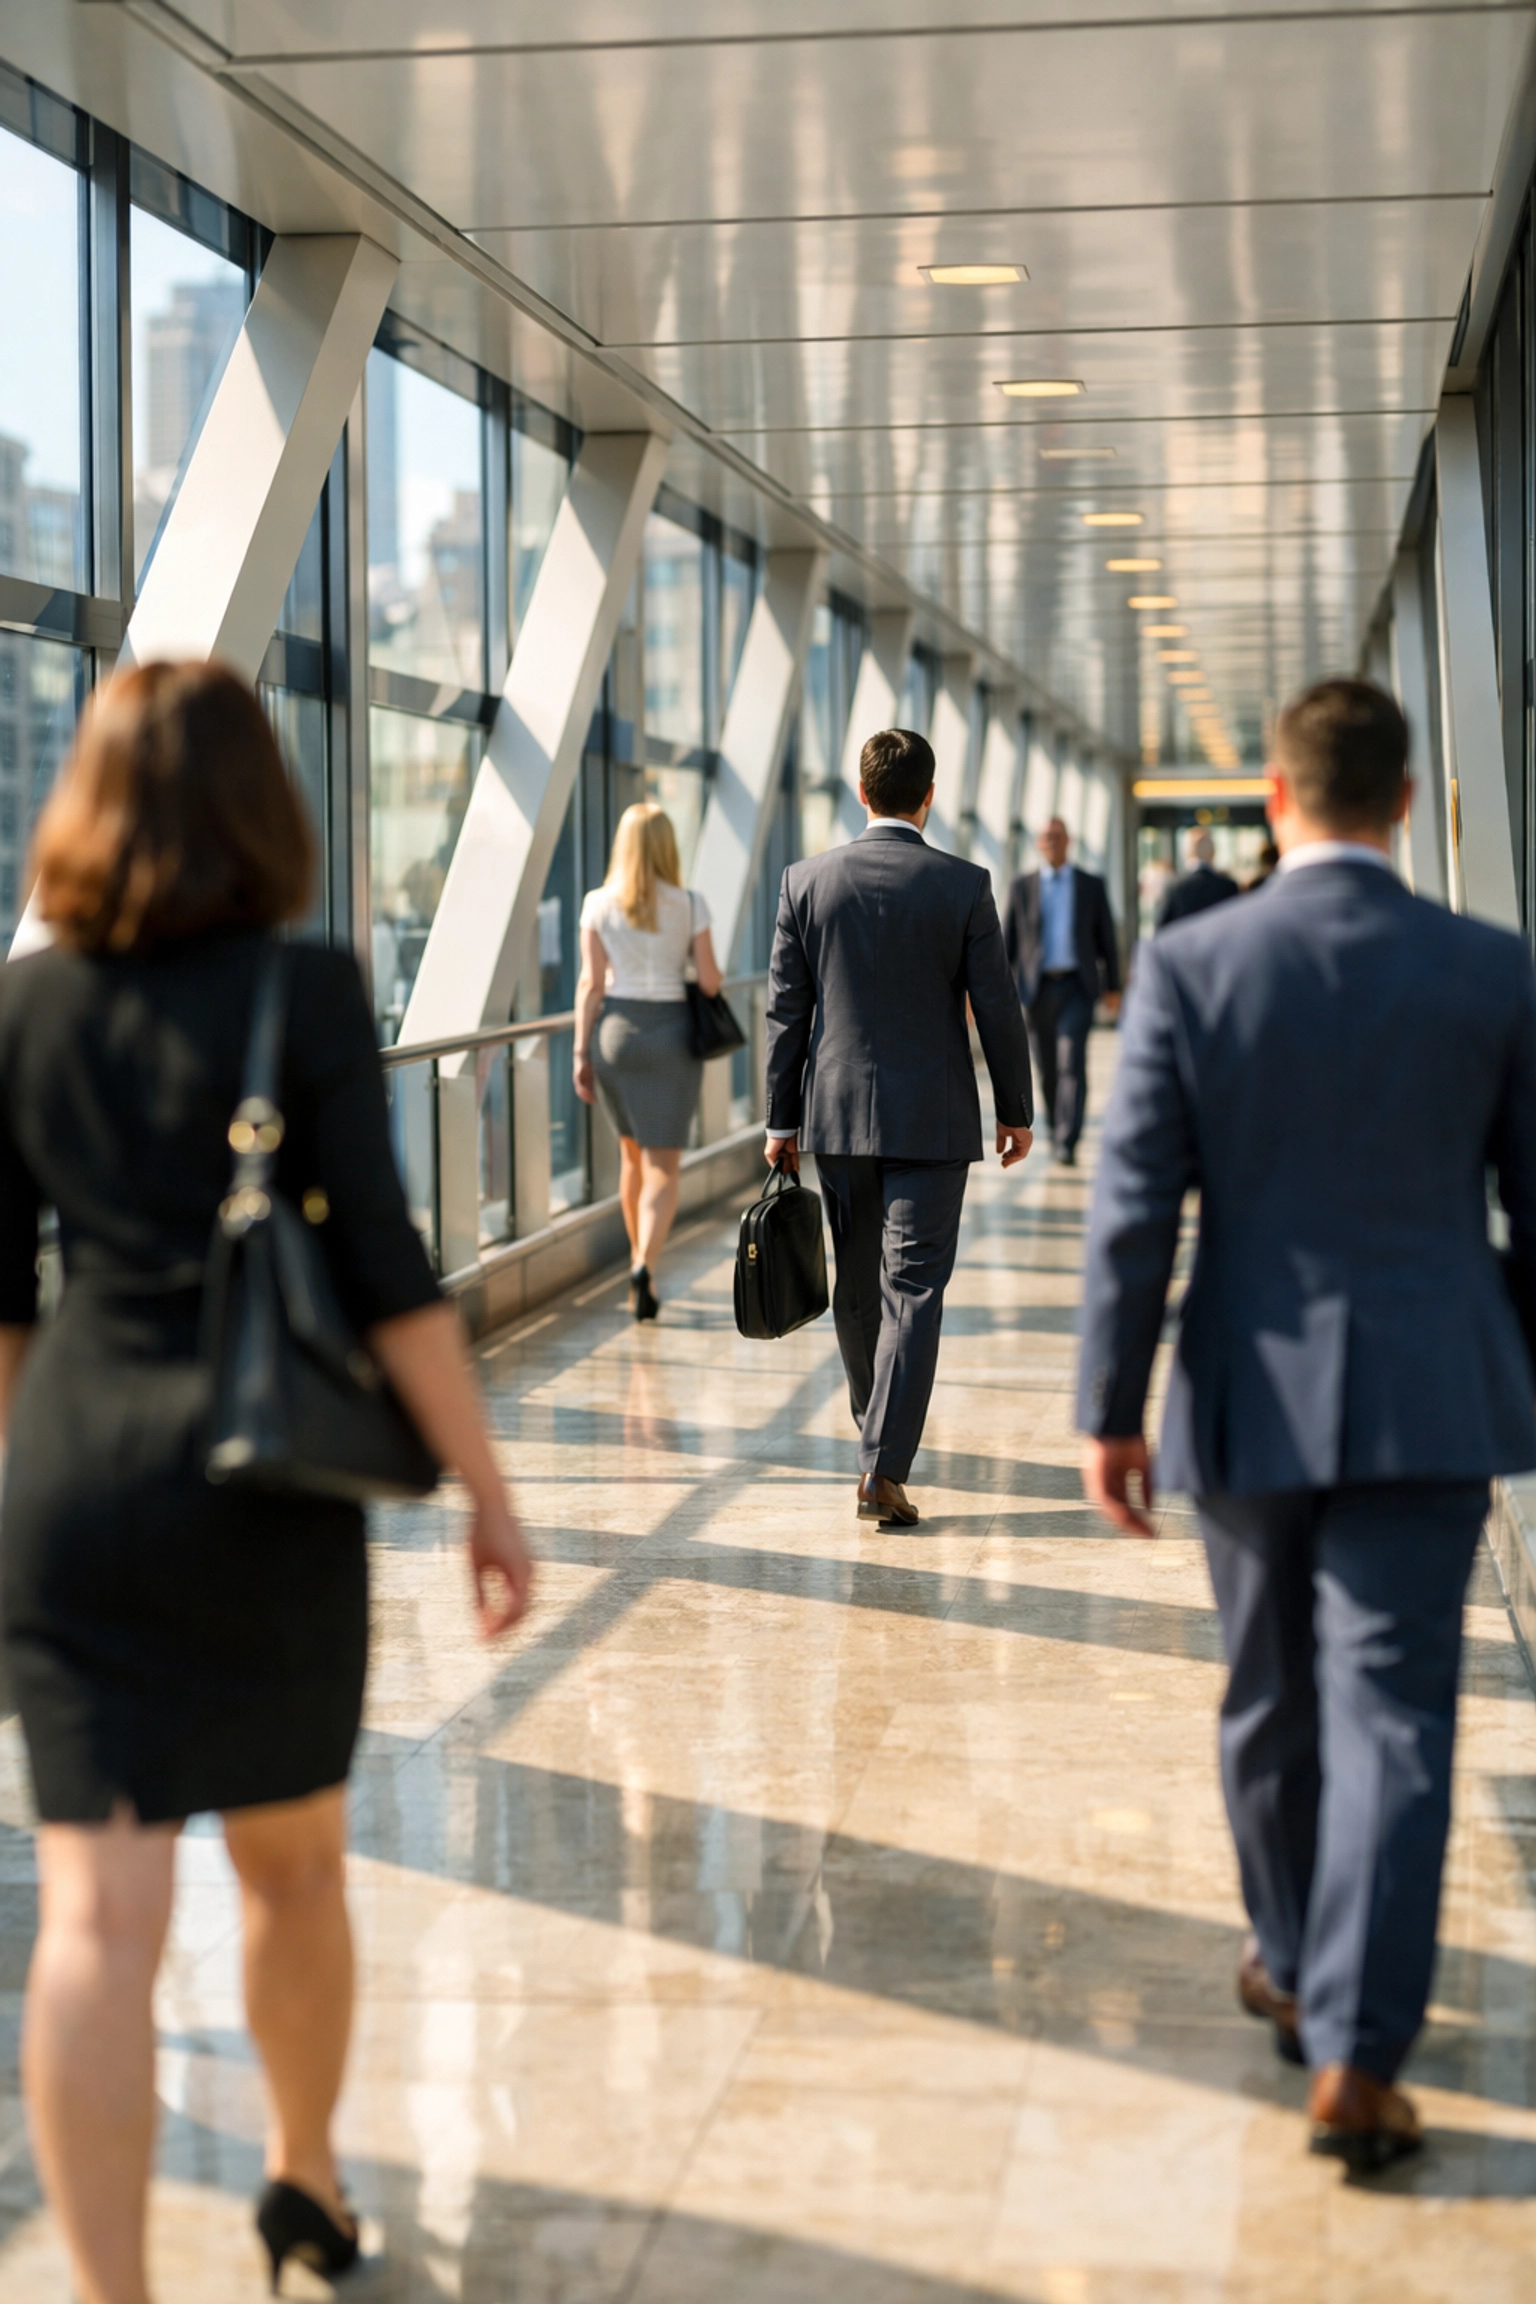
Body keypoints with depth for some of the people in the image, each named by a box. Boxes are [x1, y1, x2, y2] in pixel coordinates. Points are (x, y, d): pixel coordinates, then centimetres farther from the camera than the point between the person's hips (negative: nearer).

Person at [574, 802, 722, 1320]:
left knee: (633, 1154, 22)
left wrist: (581, 1053, 0)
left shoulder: (598, 905, -2)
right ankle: (645, 1267, -22)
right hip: (670, 1034, -2)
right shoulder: (690, 905, -6)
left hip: (613, 1031, 3)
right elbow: (710, 982, -5)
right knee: (663, 1166, -2)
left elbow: (592, 982, -3)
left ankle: (641, 1261, 34)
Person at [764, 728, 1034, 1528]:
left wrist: (781, 1119, 8)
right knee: (913, 1290, -3)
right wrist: (1015, 1109, 8)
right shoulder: (963, 885, -7)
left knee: (857, 1283, 18)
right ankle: (884, 1466, -10)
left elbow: (785, 1010, 1)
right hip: (933, 1119, -3)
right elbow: (996, 1007, -4)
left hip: (837, 1113, 3)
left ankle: (876, 1425, 36)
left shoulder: (807, 881, -1)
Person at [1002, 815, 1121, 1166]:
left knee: (1073, 1064, -13)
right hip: (1037, 988, 2)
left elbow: (1107, 939, 8)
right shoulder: (1022, 886, 7)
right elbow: (1008, 940, 7)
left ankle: (1067, 1143, -16)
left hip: (1077, 986, -2)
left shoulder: (1092, 886, 6)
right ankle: (1055, 1129, 29)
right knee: (1047, 1067, 8)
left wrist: (1113, 988, 6)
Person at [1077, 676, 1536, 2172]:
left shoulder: (1189, 967, -7)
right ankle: (1356, 2050, -6)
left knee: (1271, 1703, 18)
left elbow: (1134, 1206, -7)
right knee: (1390, 1717, -1)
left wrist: (1108, 1408, 0)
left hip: (1254, 1397, 1)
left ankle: (1293, 1966, 37)